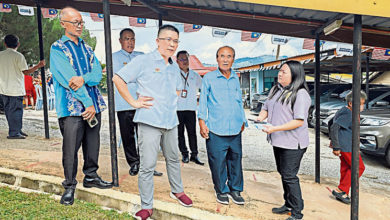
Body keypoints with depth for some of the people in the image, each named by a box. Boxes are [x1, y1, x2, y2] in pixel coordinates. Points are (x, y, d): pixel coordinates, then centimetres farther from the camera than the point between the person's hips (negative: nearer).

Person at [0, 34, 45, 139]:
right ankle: (14, 133, 1)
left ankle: (17, 130, 21)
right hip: (15, 89, -6)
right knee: (16, 110, -1)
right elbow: (26, 71, -10)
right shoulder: (18, 56, -9)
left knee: (8, 110, 13)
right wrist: (38, 65, -3)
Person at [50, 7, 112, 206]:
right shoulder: (57, 48, -2)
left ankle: (91, 176, 30)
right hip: (72, 107, -5)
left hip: (94, 105, 6)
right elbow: (69, 79, -13)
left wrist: (83, 79, -20)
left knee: (93, 144, 13)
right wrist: (88, 103, -17)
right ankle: (69, 186, 15)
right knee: (70, 148, 0)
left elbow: (98, 72, 3)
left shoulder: (87, 48, 16)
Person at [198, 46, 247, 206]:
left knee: (236, 160, 11)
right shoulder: (209, 78, 2)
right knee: (217, 162, 2)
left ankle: (235, 190, 28)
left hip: (235, 130, 4)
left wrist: (243, 121, 23)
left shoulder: (236, 78, 13)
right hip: (216, 130, -4)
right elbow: (203, 101, 3)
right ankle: (221, 191, 22)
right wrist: (202, 121, -5)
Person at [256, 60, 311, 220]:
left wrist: (275, 128, -26)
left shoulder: (301, 94, -16)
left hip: (293, 143, -8)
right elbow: (266, 108, 18)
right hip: (278, 141, 8)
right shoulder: (275, 90, 10)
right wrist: (261, 118, -4)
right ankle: (288, 204, 35)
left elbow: (299, 121, -22)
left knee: (289, 176, -4)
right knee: (283, 173, 18)